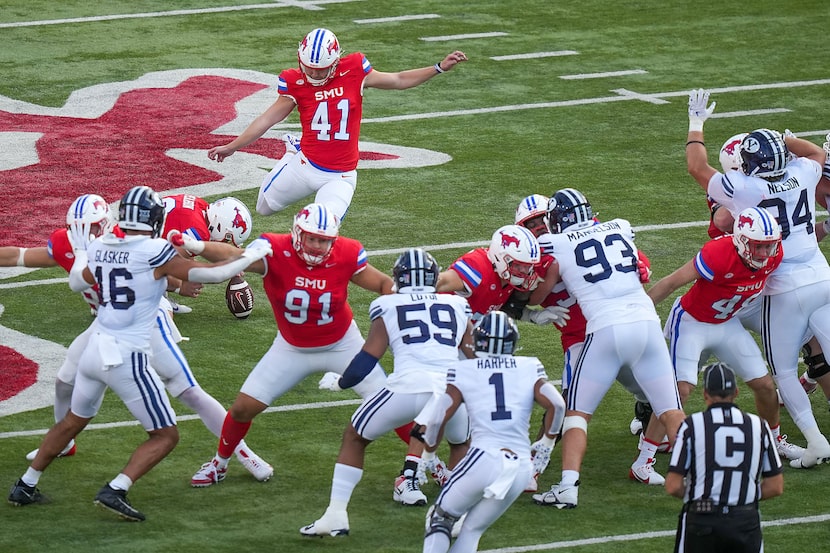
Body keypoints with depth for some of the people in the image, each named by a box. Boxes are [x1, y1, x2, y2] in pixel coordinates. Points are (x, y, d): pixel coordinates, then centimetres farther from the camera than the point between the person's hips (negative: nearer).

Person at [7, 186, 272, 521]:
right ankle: (115, 491, -11)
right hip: (127, 359, -7)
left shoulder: (100, 247, 3)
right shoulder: (155, 252, -14)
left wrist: (81, 252, 41)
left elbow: (77, 282, 22)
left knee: (73, 421, 29)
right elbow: (211, 274, -14)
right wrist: (251, 255, 1)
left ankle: (25, 486, 34)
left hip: (94, 350, 7)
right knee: (165, 436, 6)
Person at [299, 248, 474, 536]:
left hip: (406, 388, -2)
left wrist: (342, 381, 27)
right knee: (461, 442, 34)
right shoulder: (457, 306, 21)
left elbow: (369, 357, 9)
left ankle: (336, 515, 13)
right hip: (451, 391, 2)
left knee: (354, 438, 21)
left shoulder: (388, 306, 14)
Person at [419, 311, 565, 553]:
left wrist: (428, 456, 22)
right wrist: (546, 443, 18)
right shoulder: (529, 369, 10)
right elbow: (556, 405, 1)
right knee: (472, 530, 17)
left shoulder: (463, 372, 6)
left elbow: (438, 419, 5)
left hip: (484, 458, -3)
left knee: (441, 518, 14)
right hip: (522, 467, 3)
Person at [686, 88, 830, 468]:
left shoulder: (744, 189, -13)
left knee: (784, 373, 10)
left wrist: (696, 124, 14)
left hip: (784, 292, -4)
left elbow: (697, 167, 3)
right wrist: (781, 140, 25)